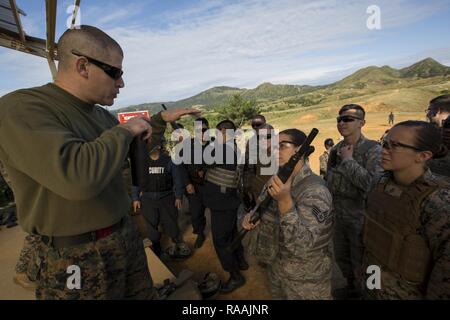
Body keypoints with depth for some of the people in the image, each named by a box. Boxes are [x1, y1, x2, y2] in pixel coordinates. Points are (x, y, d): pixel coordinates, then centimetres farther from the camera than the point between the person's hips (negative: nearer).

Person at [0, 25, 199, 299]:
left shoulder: (100, 114, 6)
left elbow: (127, 149, 24)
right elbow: (78, 177, -34)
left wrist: (161, 119, 15)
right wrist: (125, 130, -19)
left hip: (127, 234, 7)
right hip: (77, 258, -7)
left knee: (145, 294, 20)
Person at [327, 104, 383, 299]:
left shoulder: (373, 149, -17)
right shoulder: (336, 149, 3)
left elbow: (372, 183, -32)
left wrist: (348, 160, -22)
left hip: (361, 218, -6)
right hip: (339, 216, 6)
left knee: (360, 263, 12)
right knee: (341, 257, 23)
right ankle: (352, 287, 48)